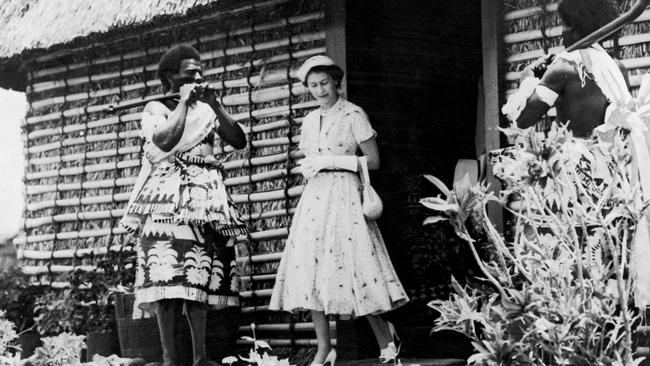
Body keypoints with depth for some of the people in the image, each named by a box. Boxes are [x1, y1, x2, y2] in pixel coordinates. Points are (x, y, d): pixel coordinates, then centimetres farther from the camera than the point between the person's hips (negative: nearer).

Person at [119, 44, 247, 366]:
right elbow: (165, 140, -14)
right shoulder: (156, 109, 6)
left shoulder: (207, 109, 18)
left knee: (200, 276, 0)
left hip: (204, 197, 4)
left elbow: (239, 141, 7)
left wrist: (215, 105, 0)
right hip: (166, 196, -4)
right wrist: (184, 103, -5)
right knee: (166, 275, -14)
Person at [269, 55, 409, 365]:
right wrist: (306, 168, 1)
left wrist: (331, 161, -11)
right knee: (310, 270, -1)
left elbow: (373, 161, -6)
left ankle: (386, 340, 7)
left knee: (354, 268, -10)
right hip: (314, 199, 6)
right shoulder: (310, 121, 15)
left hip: (344, 197, -6)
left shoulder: (353, 115, -3)